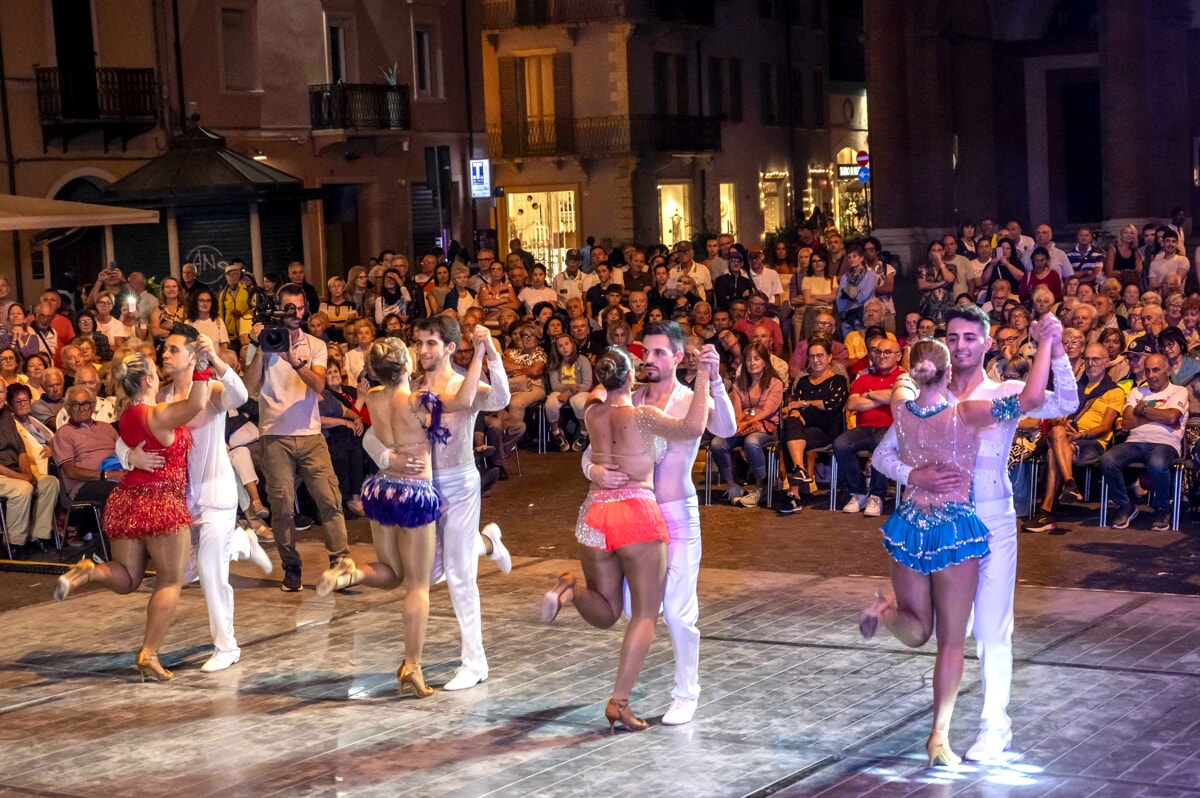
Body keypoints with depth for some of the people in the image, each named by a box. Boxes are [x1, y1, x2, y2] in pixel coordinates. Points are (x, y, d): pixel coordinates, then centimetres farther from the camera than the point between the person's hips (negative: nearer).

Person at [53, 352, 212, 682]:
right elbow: (196, 404, -30)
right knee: (170, 581, 4)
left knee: (127, 579, 16)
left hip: (125, 502, 7)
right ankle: (149, 655, -2)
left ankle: (90, 570, -15)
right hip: (161, 505, -7)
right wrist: (201, 366, -23)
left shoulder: (127, 415, 10)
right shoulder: (158, 415, -15)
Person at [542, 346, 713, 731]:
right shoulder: (641, 415, -7)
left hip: (593, 513, 5)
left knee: (605, 613, 18)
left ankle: (571, 590, -14)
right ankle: (619, 702, -8)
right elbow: (692, 427, -19)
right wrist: (704, 375, -13)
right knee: (644, 614, 3)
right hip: (637, 512, -5)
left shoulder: (592, 413, 8)